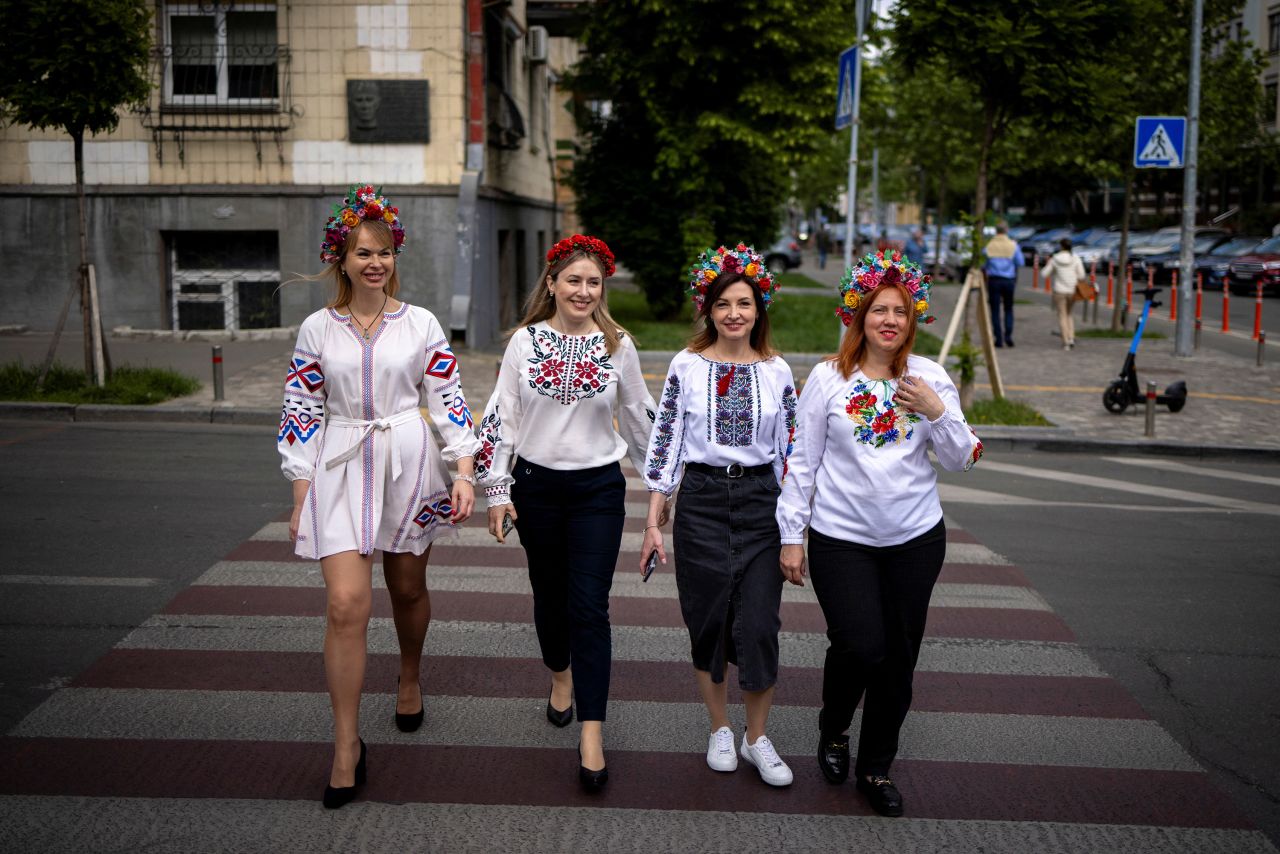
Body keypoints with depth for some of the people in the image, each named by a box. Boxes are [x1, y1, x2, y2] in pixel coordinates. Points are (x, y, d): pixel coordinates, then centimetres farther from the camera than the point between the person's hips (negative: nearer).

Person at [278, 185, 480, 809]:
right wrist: (300, 497, 0)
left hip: (410, 464, 1)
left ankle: (409, 678, 47)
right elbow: (300, 413, 4)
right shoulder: (317, 330, 2)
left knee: (408, 588, 16)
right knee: (345, 604, -11)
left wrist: (464, 472, -7)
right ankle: (347, 746, -1)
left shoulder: (421, 324, 1)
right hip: (341, 471, -1)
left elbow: (448, 401, 3)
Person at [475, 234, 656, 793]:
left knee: (589, 607, -7)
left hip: (598, 489, -1)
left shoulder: (618, 345, -1)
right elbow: (500, 415, 1)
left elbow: (638, 416, 10)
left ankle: (591, 735, -5)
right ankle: (561, 676, 44)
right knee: (549, 594, 15)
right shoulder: (525, 341, -1)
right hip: (536, 485, 2)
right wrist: (496, 490, -3)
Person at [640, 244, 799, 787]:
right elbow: (664, 442, 0)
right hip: (701, 500, 0)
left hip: (760, 501, 0)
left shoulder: (777, 372, 3)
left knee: (759, 624, -3)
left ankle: (757, 737, 16)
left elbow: (790, 452, 7)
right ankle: (720, 730, 26)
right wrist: (653, 522, -2)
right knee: (707, 621, 7)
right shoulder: (686, 367, 0)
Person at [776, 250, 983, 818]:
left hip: (916, 538, 3)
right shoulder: (829, 378, -3)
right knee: (860, 646, -12)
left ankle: (877, 767, 26)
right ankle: (833, 729, 21)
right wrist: (792, 536, -1)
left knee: (899, 656, 7)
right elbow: (802, 459, 1)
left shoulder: (931, 378, 3)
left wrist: (936, 413, -13)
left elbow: (961, 460, 5)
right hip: (841, 537, -3)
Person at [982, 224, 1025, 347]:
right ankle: (1008, 335, -1)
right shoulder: (1013, 246, -4)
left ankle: (999, 338, -1)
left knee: (995, 310, 3)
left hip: (993, 280, 0)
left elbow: (983, 264, 2)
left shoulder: (988, 246, -2)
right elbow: (1020, 263, -1)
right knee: (1008, 309, 13)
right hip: (1009, 280, 1)